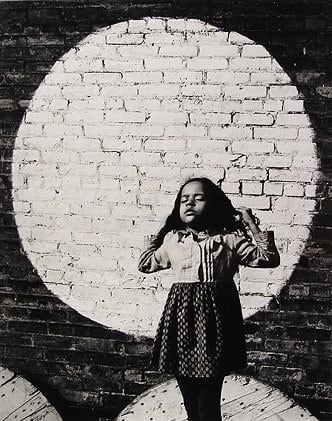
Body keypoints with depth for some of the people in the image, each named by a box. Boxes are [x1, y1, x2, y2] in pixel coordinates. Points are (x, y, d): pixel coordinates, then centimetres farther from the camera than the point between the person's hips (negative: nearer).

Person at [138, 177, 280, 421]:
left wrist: (251, 225, -2)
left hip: (213, 317, -3)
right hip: (181, 316, 3)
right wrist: (160, 231, 22)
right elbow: (145, 264, 26)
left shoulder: (229, 239, 2)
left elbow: (269, 259, -1)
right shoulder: (172, 239, 11)